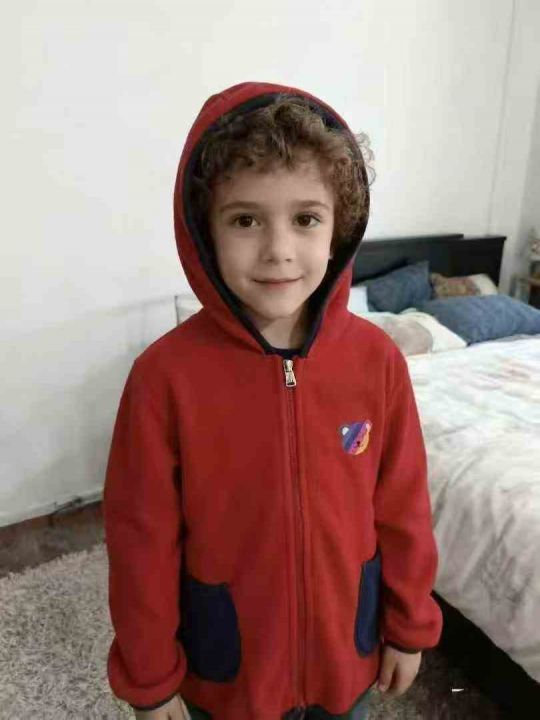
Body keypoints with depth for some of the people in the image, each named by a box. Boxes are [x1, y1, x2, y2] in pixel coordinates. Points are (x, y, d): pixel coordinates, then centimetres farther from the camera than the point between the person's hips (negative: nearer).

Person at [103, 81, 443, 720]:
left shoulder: (377, 358, -17)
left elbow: (402, 509, -5)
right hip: (223, 666, -1)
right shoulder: (164, 375, -23)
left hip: (347, 647, 2)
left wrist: (410, 626, 5)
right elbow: (142, 540, -13)